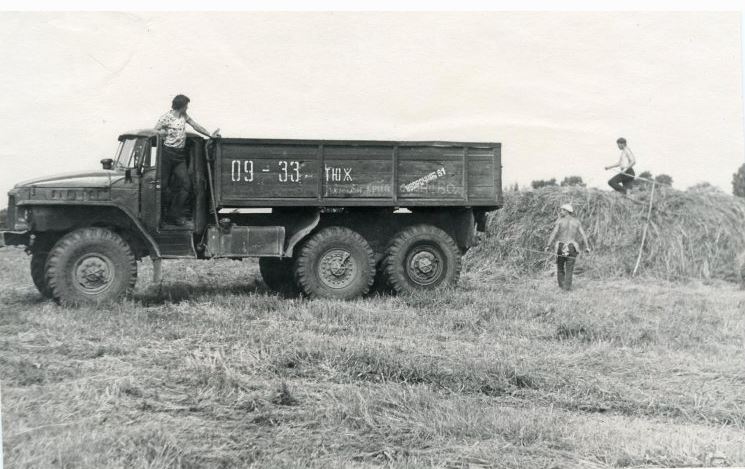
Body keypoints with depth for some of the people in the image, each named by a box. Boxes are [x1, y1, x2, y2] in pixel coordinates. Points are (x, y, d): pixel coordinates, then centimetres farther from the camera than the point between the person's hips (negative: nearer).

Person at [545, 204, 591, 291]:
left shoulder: (560, 221, -3)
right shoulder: (577, 222, 5)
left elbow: (553, 233, -12)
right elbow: (583, 234, -1)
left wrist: (548, 245, -14)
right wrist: (587, 247, -1)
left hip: (561, 247, -1)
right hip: (572, 247, 1)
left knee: (560, 266, 15)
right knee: (569, 268, 5)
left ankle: (561, 285, 11)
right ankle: (567, 286, -5)